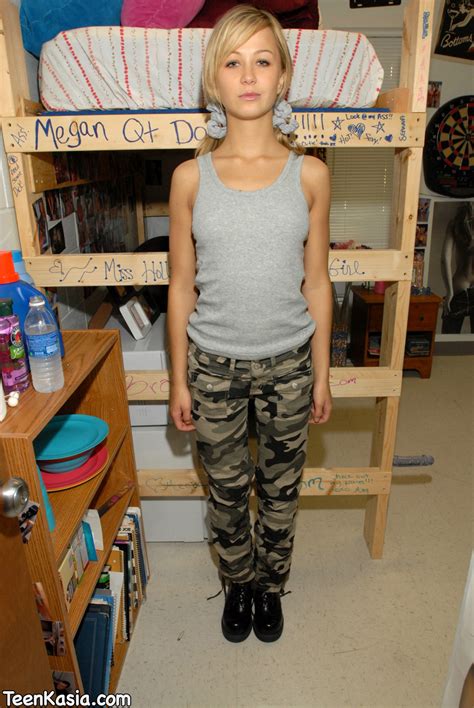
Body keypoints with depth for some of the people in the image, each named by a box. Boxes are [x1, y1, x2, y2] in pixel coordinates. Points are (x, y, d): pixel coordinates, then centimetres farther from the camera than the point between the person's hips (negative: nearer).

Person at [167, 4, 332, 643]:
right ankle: (238, 584, 48)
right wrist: (179, 379, 0)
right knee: (227, 489, 18)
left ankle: (271, 584, 48)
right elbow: (181, 287, -1)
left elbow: (317, 283, 0)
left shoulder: (310, 174, -4)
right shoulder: (191, 176, -5)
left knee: (280, 488, 18)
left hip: (289, 362, 1)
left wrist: (322, 373, 2)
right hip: (214, 363, 0)